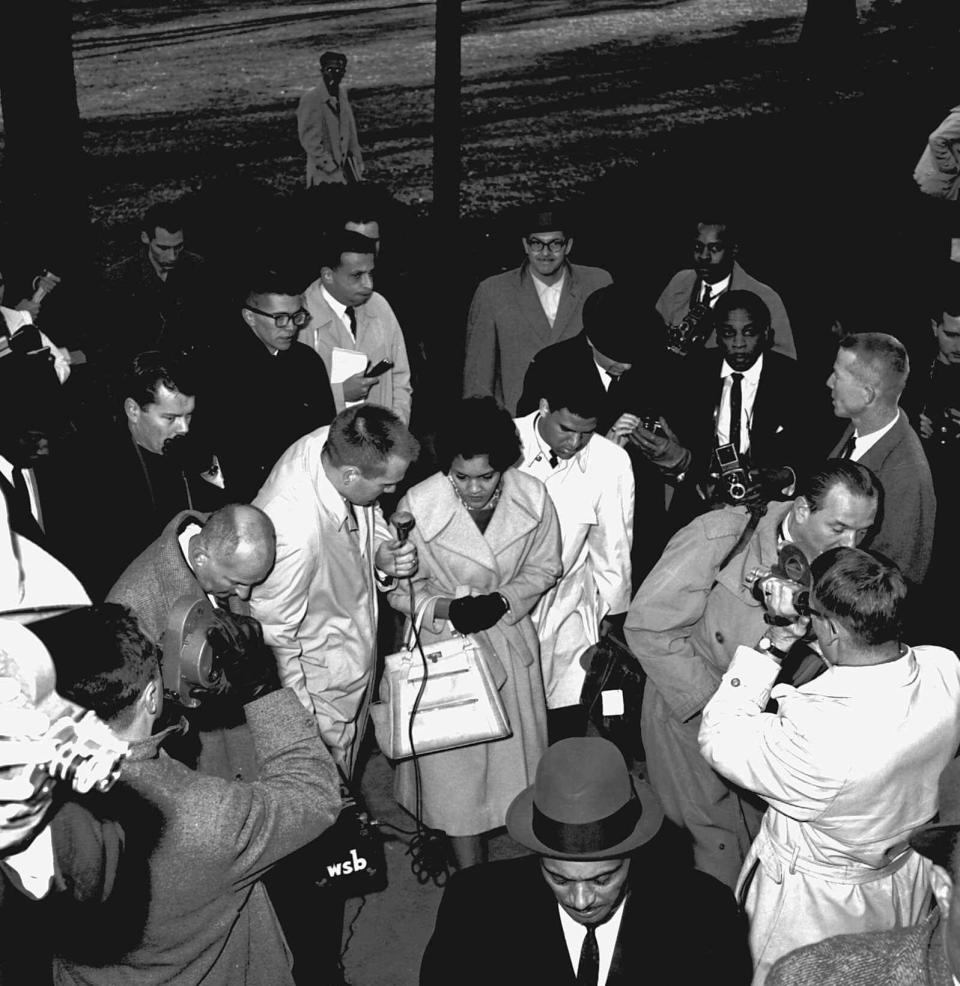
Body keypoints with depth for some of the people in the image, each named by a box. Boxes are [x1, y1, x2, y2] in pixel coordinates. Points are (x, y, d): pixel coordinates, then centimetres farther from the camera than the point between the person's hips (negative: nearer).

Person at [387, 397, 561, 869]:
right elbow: (401, 587, -8)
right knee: (454, 767, 5)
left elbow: (543, 568, 1)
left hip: (509, 641, 3)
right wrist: (447, 609, -25)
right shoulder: (417, 506, -21)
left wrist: (502, 601, -16)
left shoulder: (533, 497, -14)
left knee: (509, 754, 17)